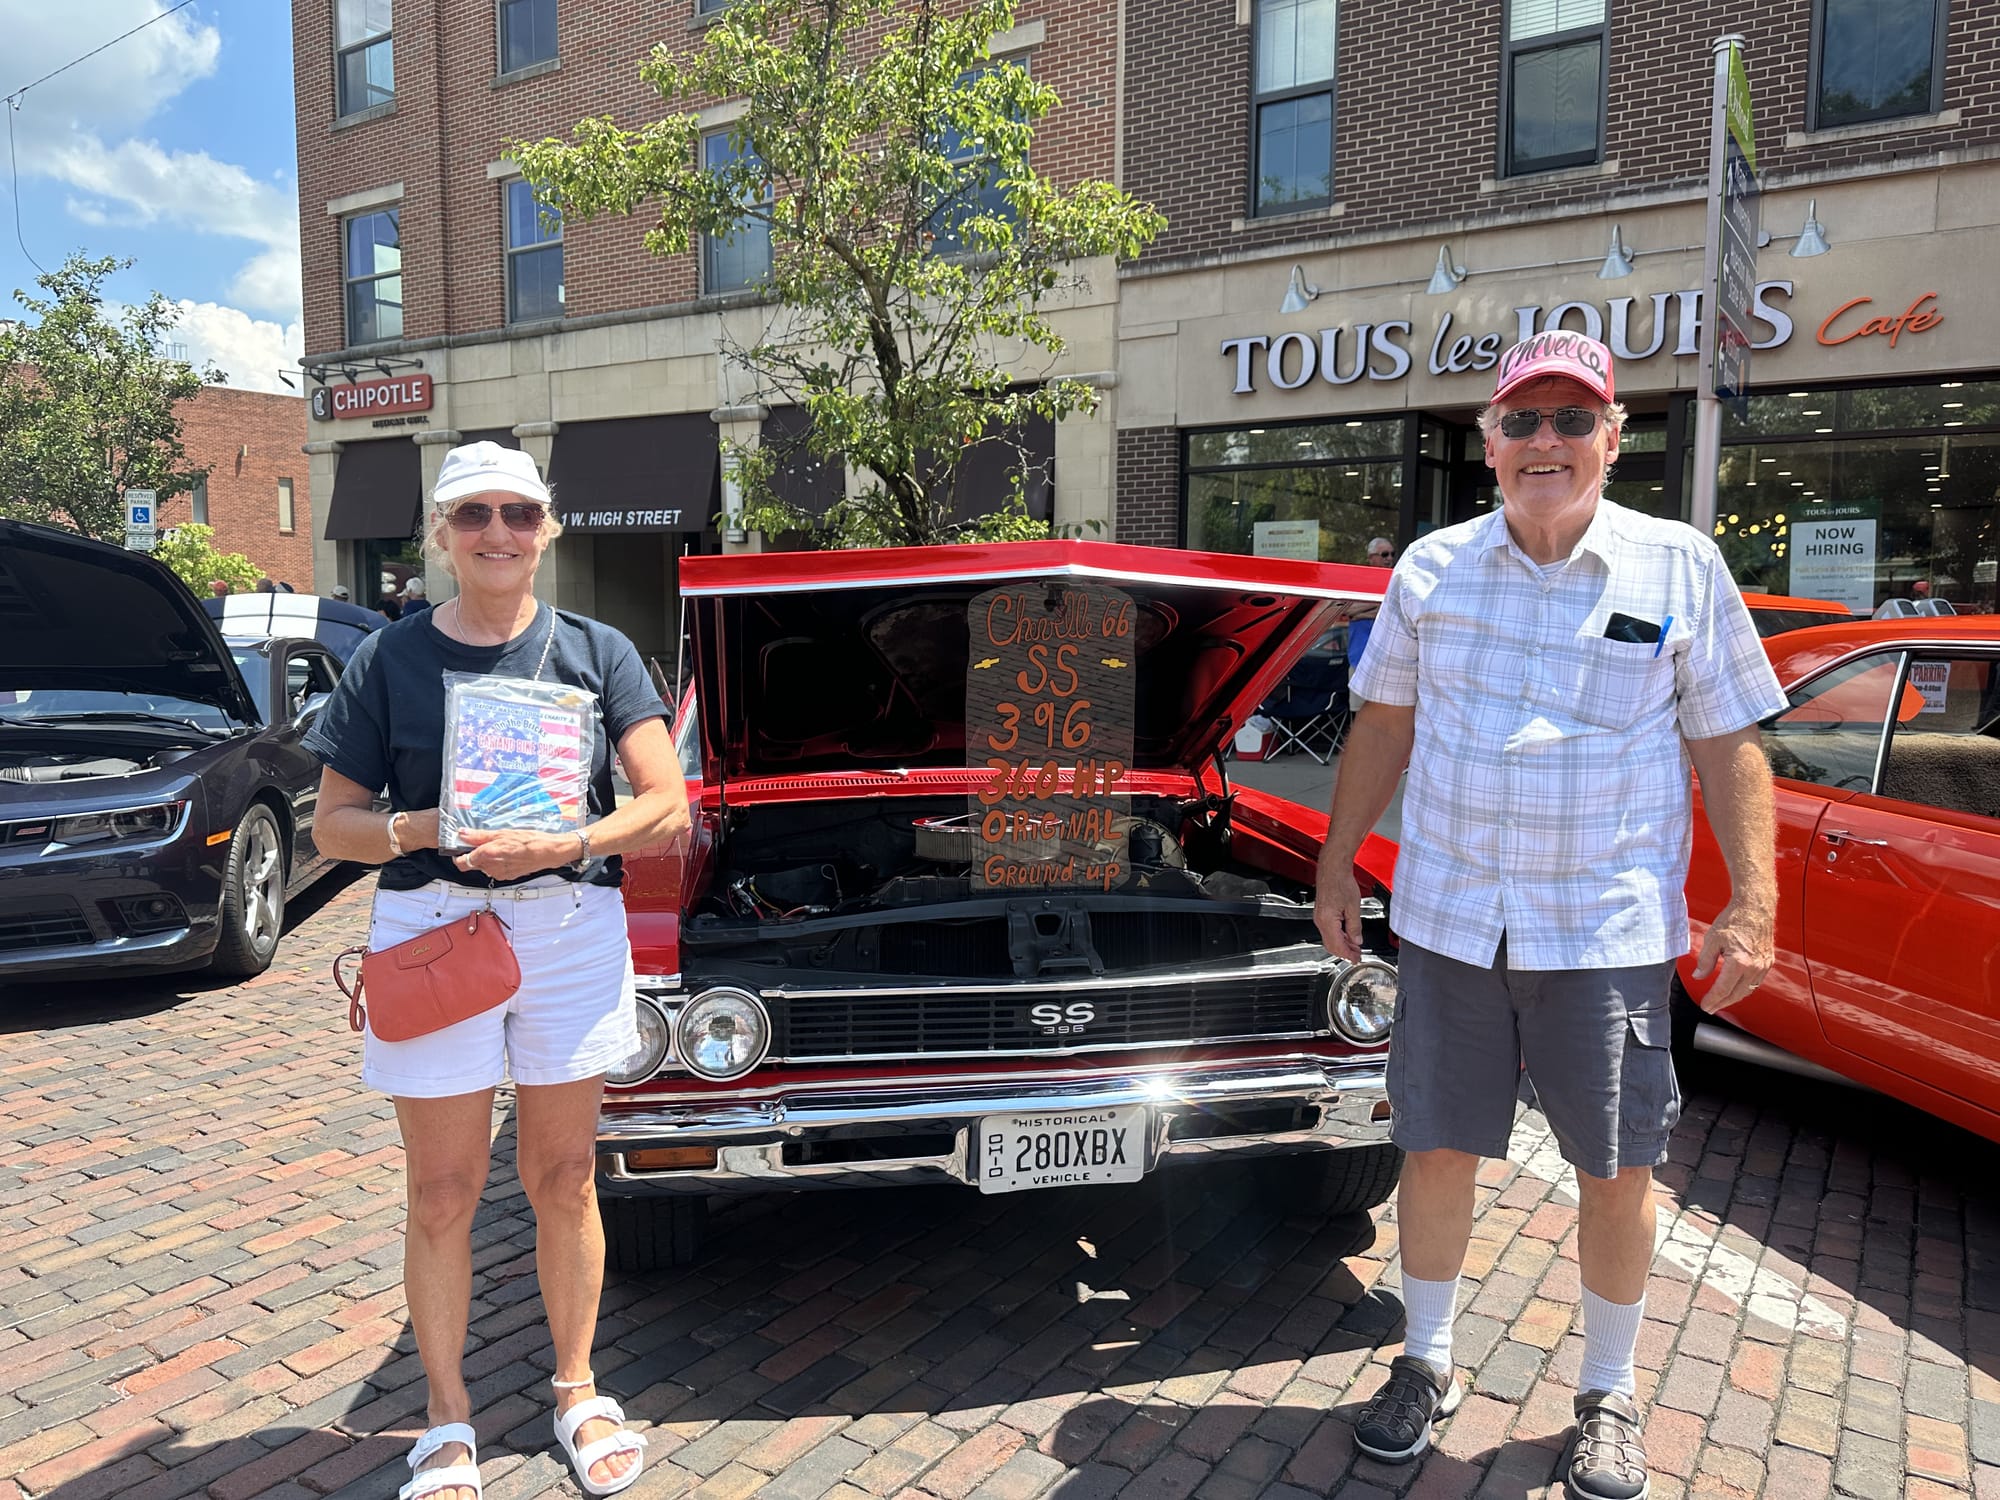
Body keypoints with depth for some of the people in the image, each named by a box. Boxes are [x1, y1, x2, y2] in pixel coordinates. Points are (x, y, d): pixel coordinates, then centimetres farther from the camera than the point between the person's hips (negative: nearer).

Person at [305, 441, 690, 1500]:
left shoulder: (597, 652, 1)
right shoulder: (389, 659, 1)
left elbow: (668, 807, -5)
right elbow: (333, 827, 3)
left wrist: (559, 846, -20)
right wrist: (421, 828, -17)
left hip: (572, 930, 1)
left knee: (563, 1178, 11)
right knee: (443, 1194, 8)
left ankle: (577, 1391, 31)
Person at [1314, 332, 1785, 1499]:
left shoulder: (1680, 567, -1)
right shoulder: (1433, 568, 3)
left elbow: (1732, 747, 1)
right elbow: (1384, 725, 10)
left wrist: (1753, 904, -6)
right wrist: (1337, 864, 8)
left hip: (1611, 930, -1)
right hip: (1448, 917, 2)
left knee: (1618, 1171, 9)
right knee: (1437, 1150, 10)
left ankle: (1609, 1396, 33)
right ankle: (1427, 1363, 33)